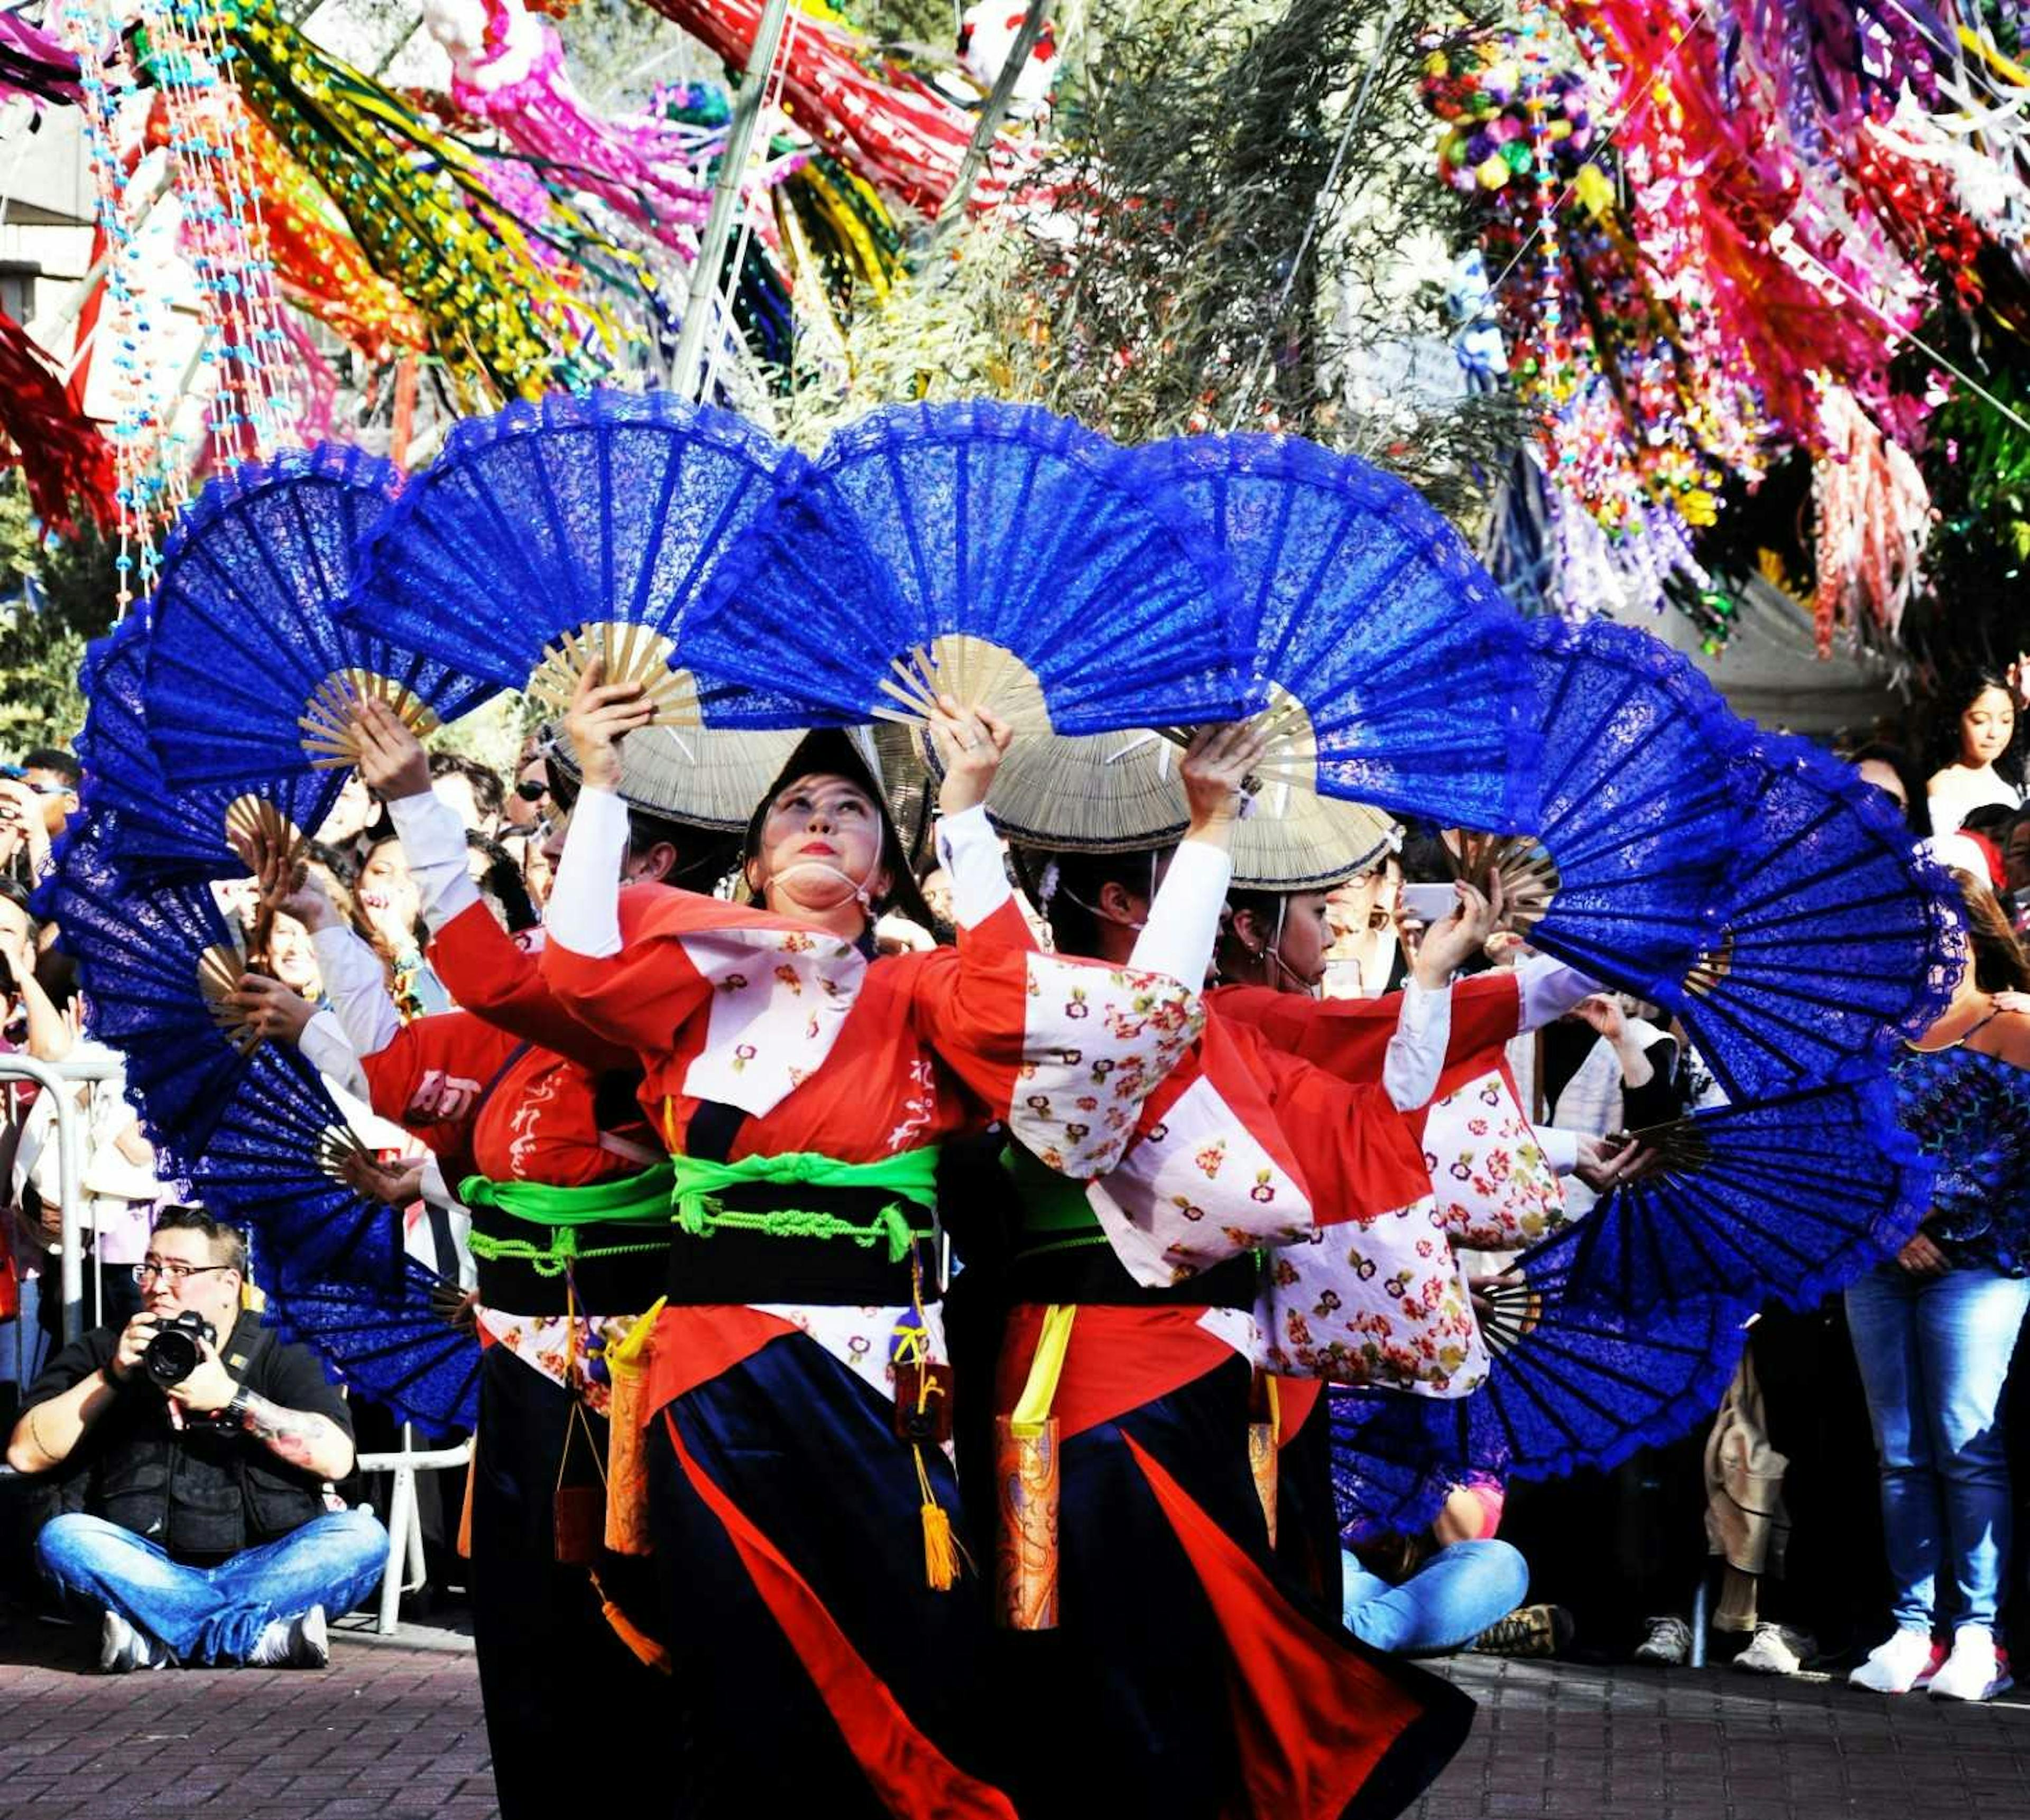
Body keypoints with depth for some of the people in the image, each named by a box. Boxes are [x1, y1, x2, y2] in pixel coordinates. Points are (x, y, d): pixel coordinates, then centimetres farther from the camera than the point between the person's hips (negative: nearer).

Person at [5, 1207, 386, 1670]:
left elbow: (336, 1457, -9)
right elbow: (25, 1453, 0)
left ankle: (158, 1638, -31)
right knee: (63, 1539, -28)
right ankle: (260, 1635, -34)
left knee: (363, 1537, -25)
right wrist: (113, 1376, -8)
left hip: (264, 1567, 0)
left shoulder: (280, 1358, 9)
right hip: (144, 1569, 0)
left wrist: (232, 1398, -17)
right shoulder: (102, 1352, 12)